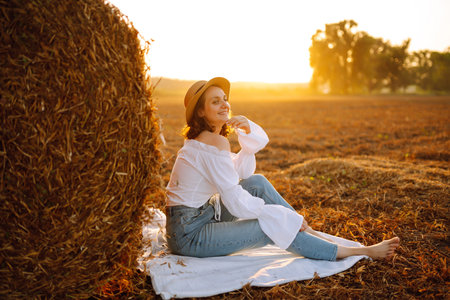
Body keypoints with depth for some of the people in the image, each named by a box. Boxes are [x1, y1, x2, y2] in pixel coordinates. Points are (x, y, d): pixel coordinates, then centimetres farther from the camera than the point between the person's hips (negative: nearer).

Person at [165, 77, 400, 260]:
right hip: (188, 235, -9)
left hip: (202, 215, 9)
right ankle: (361, 252, -3)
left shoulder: (202, 138, 9)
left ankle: (310, 232, 13)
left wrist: (247, 130, -5)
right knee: (272, 226, -13)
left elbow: (242, 172, 7)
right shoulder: (215, 143, -21)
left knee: (257, 183, 5)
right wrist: (284, 215, -12)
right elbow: (237, 203, -22)